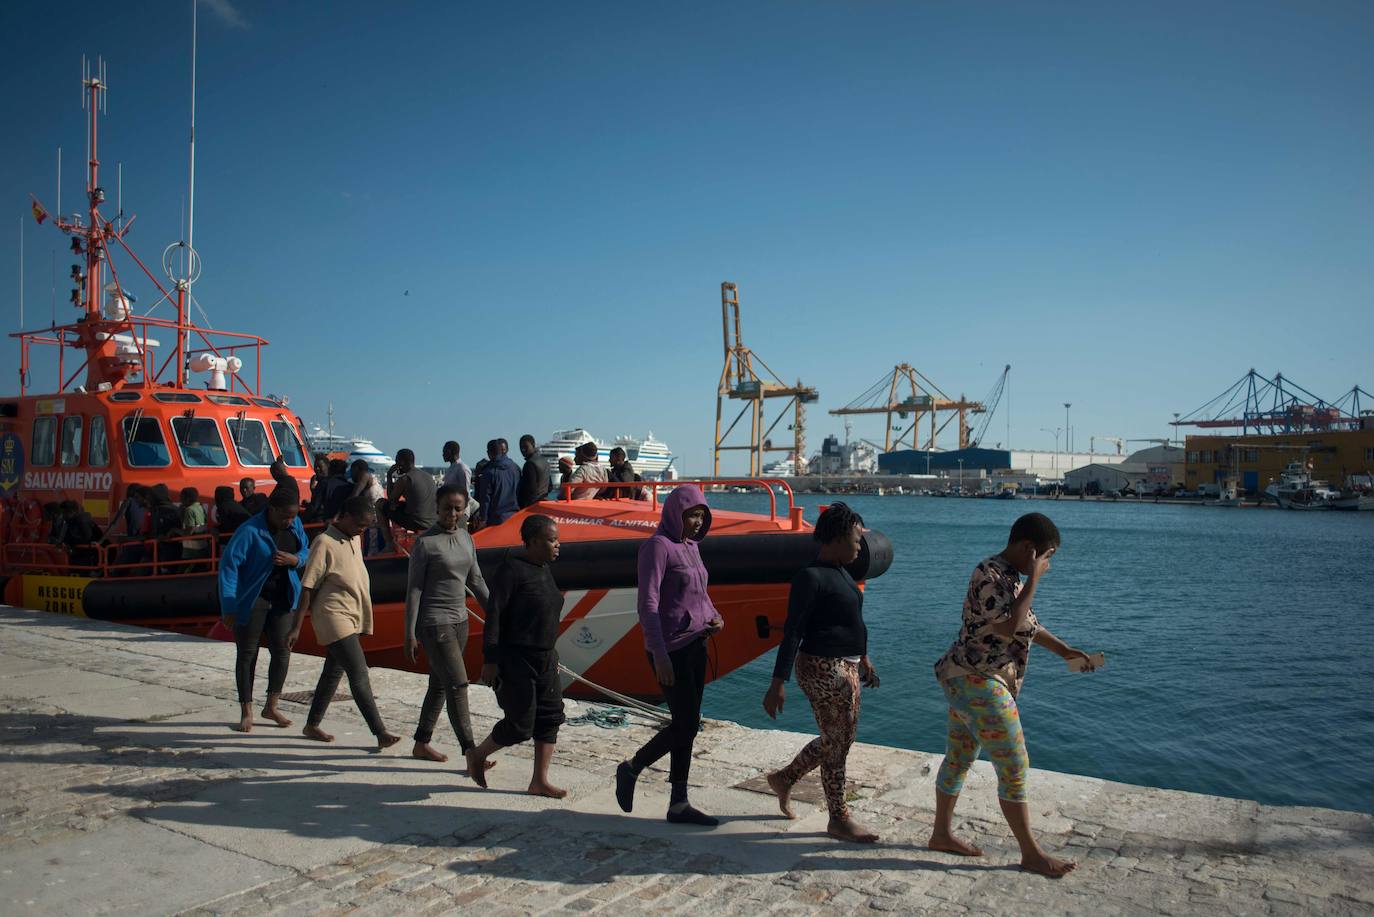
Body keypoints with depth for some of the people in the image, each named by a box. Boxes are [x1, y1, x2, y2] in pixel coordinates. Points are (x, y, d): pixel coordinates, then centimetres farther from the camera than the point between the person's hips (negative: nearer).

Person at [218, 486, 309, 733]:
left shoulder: (296, 525, -2)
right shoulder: (250, 531, -20)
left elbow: (305, 554, 11)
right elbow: (228, 565, -19)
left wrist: (293, 559, -14)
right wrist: (228, 607, -20)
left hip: (282, 598, 5)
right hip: (252, 599, -5)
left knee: (282, 651, 4)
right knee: (247, 654, 4)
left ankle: (271, 707, 19)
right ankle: (246, 712, 16)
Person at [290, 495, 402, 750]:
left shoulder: (354, 539, 9)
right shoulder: (325, 543, -15)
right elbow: (307, 588, -14)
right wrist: (296, 627, -13)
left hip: (351, 618, 9)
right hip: (333, 617, -9)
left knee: (333, 672, 16)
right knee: (359, 674, -12)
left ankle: (312, 726, 30)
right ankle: (381, 734, -12)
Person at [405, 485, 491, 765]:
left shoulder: (466, 538, 8)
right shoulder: (425, 542, -11)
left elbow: (476, 581, 15)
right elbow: (414, 589, -10)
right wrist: (410, 633, -11)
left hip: (459, 621, 7)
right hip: (434, 623, -7)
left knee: (440, 685, 14)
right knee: (457, 684, -10)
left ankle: (421, 744, 27)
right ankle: (470, 752, -7)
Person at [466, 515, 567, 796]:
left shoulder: (544, 570, 10)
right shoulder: (512, 569, -15)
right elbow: (493, 615, -18)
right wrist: (489, 660, -21)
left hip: (544, 658, 8)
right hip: (515, 659, -8)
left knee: (551, 717, 5)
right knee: (520, 725, -3)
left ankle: (539, 781, 15)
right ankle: (478, 754, 22)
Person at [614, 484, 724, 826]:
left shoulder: (690, 545, 13)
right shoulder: (658, 546, -12)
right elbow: (648, 603, -18)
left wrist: (714, 617, 4)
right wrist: (659, 654, -23)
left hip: (696, 643, 8)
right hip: (671, 647, -8)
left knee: (686, 724, 10)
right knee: (687, 723, -4)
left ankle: (679, 804, 21)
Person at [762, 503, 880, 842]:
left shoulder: (841, 572, 11)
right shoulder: (811, 577, -18)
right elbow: (792, 632, -20)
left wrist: (863, 659, 30)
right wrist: (778, 683, -21)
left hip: (846, 666, 10)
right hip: (823, 669, -10)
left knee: (838, 740, 18)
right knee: (837, 743, 3)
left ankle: (784, 778, 36)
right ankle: (839, 819, 20)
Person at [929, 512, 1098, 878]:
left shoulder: (1008, 574, 11)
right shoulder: (991, 576, -20)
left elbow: (1027, 622, 24)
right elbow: (1009, 627, -30)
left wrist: (1064, 650, 18)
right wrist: (1033, 580, -24)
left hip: (967, 682, 10)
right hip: (979, 683, -10)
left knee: (958, 758, 17)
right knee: (1014, 769, 0)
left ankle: (941, 834, 28)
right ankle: (1031, 853, 13)